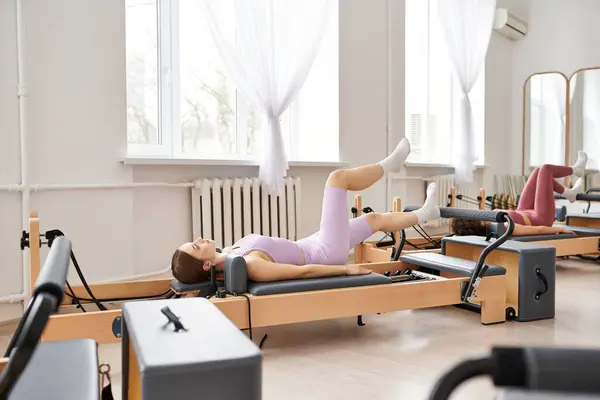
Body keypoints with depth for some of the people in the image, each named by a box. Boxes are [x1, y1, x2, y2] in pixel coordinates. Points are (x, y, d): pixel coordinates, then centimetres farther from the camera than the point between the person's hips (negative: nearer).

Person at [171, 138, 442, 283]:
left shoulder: (227, 256, -8)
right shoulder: (250, 265, -34)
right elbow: (303, 272, -28)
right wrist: (346, 268, -19)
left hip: (311, 246, 8)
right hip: (326, 253, -8)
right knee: (337, 177, -1)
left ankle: (423, 214, 46)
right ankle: (389, 165, 26)